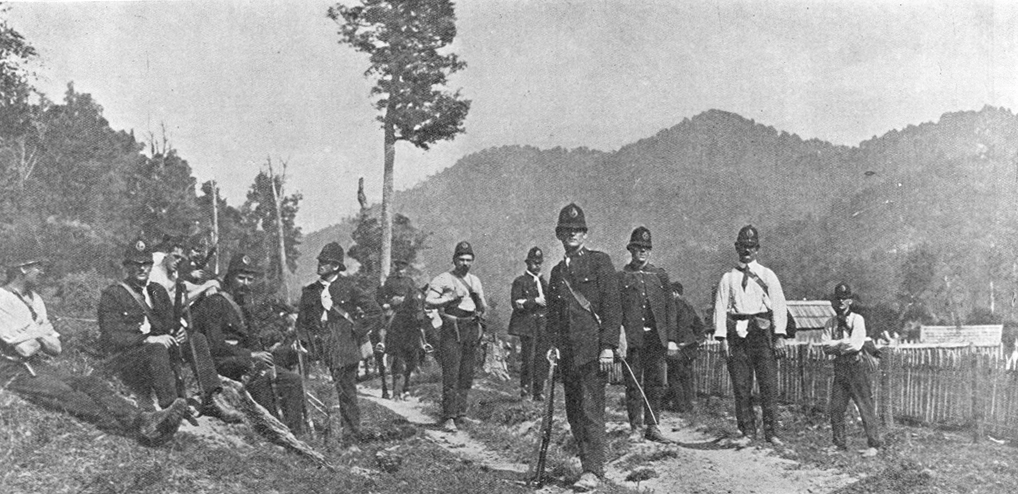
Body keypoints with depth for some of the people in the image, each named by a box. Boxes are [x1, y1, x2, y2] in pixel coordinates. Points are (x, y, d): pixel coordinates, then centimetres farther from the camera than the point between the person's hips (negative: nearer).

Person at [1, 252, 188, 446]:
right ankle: (137, 430, -47)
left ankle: (142, 420, -38)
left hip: (37, 365, 8)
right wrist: (40, 336, 4)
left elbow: (56, 348, 17)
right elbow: (26, 349, -15)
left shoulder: (34, 299, 21)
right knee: (66, 394, -30)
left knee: (90, 383, -16)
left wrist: (37, 338, -2)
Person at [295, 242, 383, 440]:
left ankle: (351, 432, 12)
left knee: (346, 391, 1)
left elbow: (375, 311, -1)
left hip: (344, 349, -3)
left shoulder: (348, 288, -2)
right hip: (321, 348, 3)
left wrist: (357, 331, -4)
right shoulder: (310, 291, 10)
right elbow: (302, 322, 19)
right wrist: (310, 340, 4)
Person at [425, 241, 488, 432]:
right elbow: (428, 301, -9)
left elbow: (483, 308, 17)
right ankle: (448, 418, -10)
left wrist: (478, 300, -4)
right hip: (452, 330, -6)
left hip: (472, 329, 6)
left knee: (467, 375, 7)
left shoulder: (475, 281, 17)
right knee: (451, 375, -10)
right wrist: (450, 300, -18)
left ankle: (460, 413, 16)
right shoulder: (444, 279, 0)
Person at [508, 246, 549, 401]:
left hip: (543, 325, 5)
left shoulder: (543, 282, 22)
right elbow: (516, 303, -7)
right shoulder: (520, 281, 3)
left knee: (543, 358, -1)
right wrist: (534, 301, -13)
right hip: (527, 324, -5)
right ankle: (525, 387, 5)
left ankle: (538, 391, 4)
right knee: (529, 357, -10)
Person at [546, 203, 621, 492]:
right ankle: (589, 464, 16)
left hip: (593, 351, -6)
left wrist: (609, 346, -13)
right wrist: (552, 345, 8)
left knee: (591, 411, -9)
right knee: (573, 413, 6)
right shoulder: (557, 271, 18)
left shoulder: (599, 262, 1)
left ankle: (593, 471, -6)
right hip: (567, 354, 6)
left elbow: (612, 306, -6)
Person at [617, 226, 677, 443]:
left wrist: (671, 339, 3)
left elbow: (670, 307, 10)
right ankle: (635, 428, 7)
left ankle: (653, 427, 12)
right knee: (633, 384, 0)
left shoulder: (660, 275, 12)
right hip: (632, 338, -2)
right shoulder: (620, 277, 4)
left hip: (656, 338, 3)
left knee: (656, 384, 4)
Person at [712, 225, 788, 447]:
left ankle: (771, 432, 3)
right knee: (741, 386, 2)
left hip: (763, 331, -1)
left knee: (769, 384, -4)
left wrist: (779, 336, -8)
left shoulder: (767, 276, 10)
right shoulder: (728, 278, 12)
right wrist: (722, 338, -6)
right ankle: (747, 432, 9)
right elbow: (720, 308, 5)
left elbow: (779, 306, 3)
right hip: (737, 334, 1)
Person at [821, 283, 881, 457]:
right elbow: (826, 346, 0)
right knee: (836, 408, 3)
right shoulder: (830, 323, 9)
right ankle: (839, 444, 13)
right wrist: (844, 344, -10)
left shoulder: (857, 320, -3)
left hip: (856, 366, -4)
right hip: (839, 367, 4)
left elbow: (856, 344, -14)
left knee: (865, 406, -5)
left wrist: (836, 344, -6)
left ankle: (873, 445, -1)